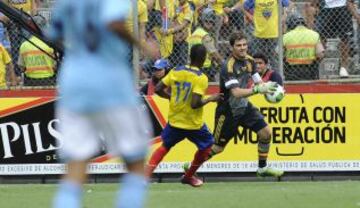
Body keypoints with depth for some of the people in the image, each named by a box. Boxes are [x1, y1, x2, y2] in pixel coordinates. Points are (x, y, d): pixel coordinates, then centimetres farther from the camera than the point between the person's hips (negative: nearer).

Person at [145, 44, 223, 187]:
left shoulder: (175, 72, -3)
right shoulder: (201, 78, -18)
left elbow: (158, 89, -1)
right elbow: (195, 104, -25)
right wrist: (210, 99, -10)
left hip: (174, 121, 4)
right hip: (193, 124, -4)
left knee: (165, 147, 22)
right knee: (206, 145, 22)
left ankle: (145, 176, 4)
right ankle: (189, 176, 31)